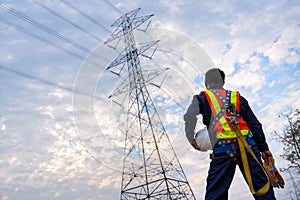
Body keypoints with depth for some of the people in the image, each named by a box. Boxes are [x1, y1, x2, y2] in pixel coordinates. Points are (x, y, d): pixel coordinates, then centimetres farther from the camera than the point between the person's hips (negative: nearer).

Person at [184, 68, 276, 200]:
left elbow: (190, 116, -6)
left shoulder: (202, 97, 15)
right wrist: (263, 148, 15)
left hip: (222, 148, -2)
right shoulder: (237, 96, 23)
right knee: (262, 187, 6)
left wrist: (191, 138, 7)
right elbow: (254, 123, 16)